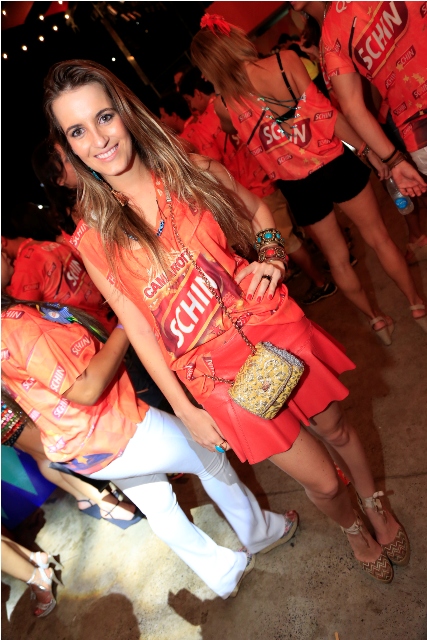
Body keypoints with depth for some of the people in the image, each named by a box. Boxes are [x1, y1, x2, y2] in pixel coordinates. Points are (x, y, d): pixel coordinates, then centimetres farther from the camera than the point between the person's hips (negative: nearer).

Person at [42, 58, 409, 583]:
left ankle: (377, 506, 56)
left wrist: (271, 257, -8)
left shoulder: (194, 172, -5)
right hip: (218, 375, -2)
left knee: (335, 427, 22)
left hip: (273, 329, 2)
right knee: (322, 481, 10)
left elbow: (257, 211, 12)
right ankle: (354, 532, 48)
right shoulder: (95, 238, -10)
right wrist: (184, 410, -6)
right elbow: (138, 327, -6)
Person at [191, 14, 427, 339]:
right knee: (378, 237, 18)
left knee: (337, 258, 21)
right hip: (334, 163, -2)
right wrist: (368, 149, -2)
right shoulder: (285, 61, -12)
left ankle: (377, 319, 37)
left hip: (297, 186, 2)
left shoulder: (224, 104, -6)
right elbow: (325, 113, -11)